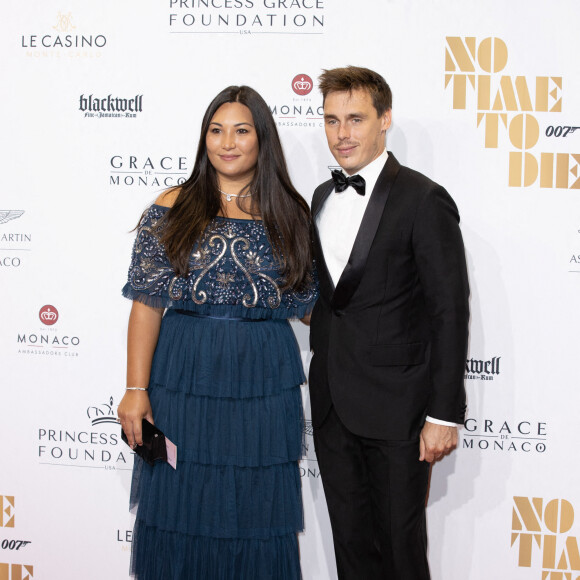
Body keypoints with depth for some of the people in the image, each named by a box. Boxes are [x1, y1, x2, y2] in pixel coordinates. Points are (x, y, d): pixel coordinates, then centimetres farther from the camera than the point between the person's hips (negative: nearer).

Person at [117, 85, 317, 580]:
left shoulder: (292, 216, 5)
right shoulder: (173, 210, 0)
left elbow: (309, 305, 9)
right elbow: (147, 304, -3)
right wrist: (136, 389, -7)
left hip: (262, 384, 1)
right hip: (184, 378, -1)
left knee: (256, 518, 6)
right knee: (181, 515, 5)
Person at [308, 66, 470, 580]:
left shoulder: (423, 200, -12)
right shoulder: (324, 197, 11)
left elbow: (450, 313, -13)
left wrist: (444, 413, -16)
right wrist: (321, 377, 12)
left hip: (395, 408, -6)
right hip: (333, 405, 7)